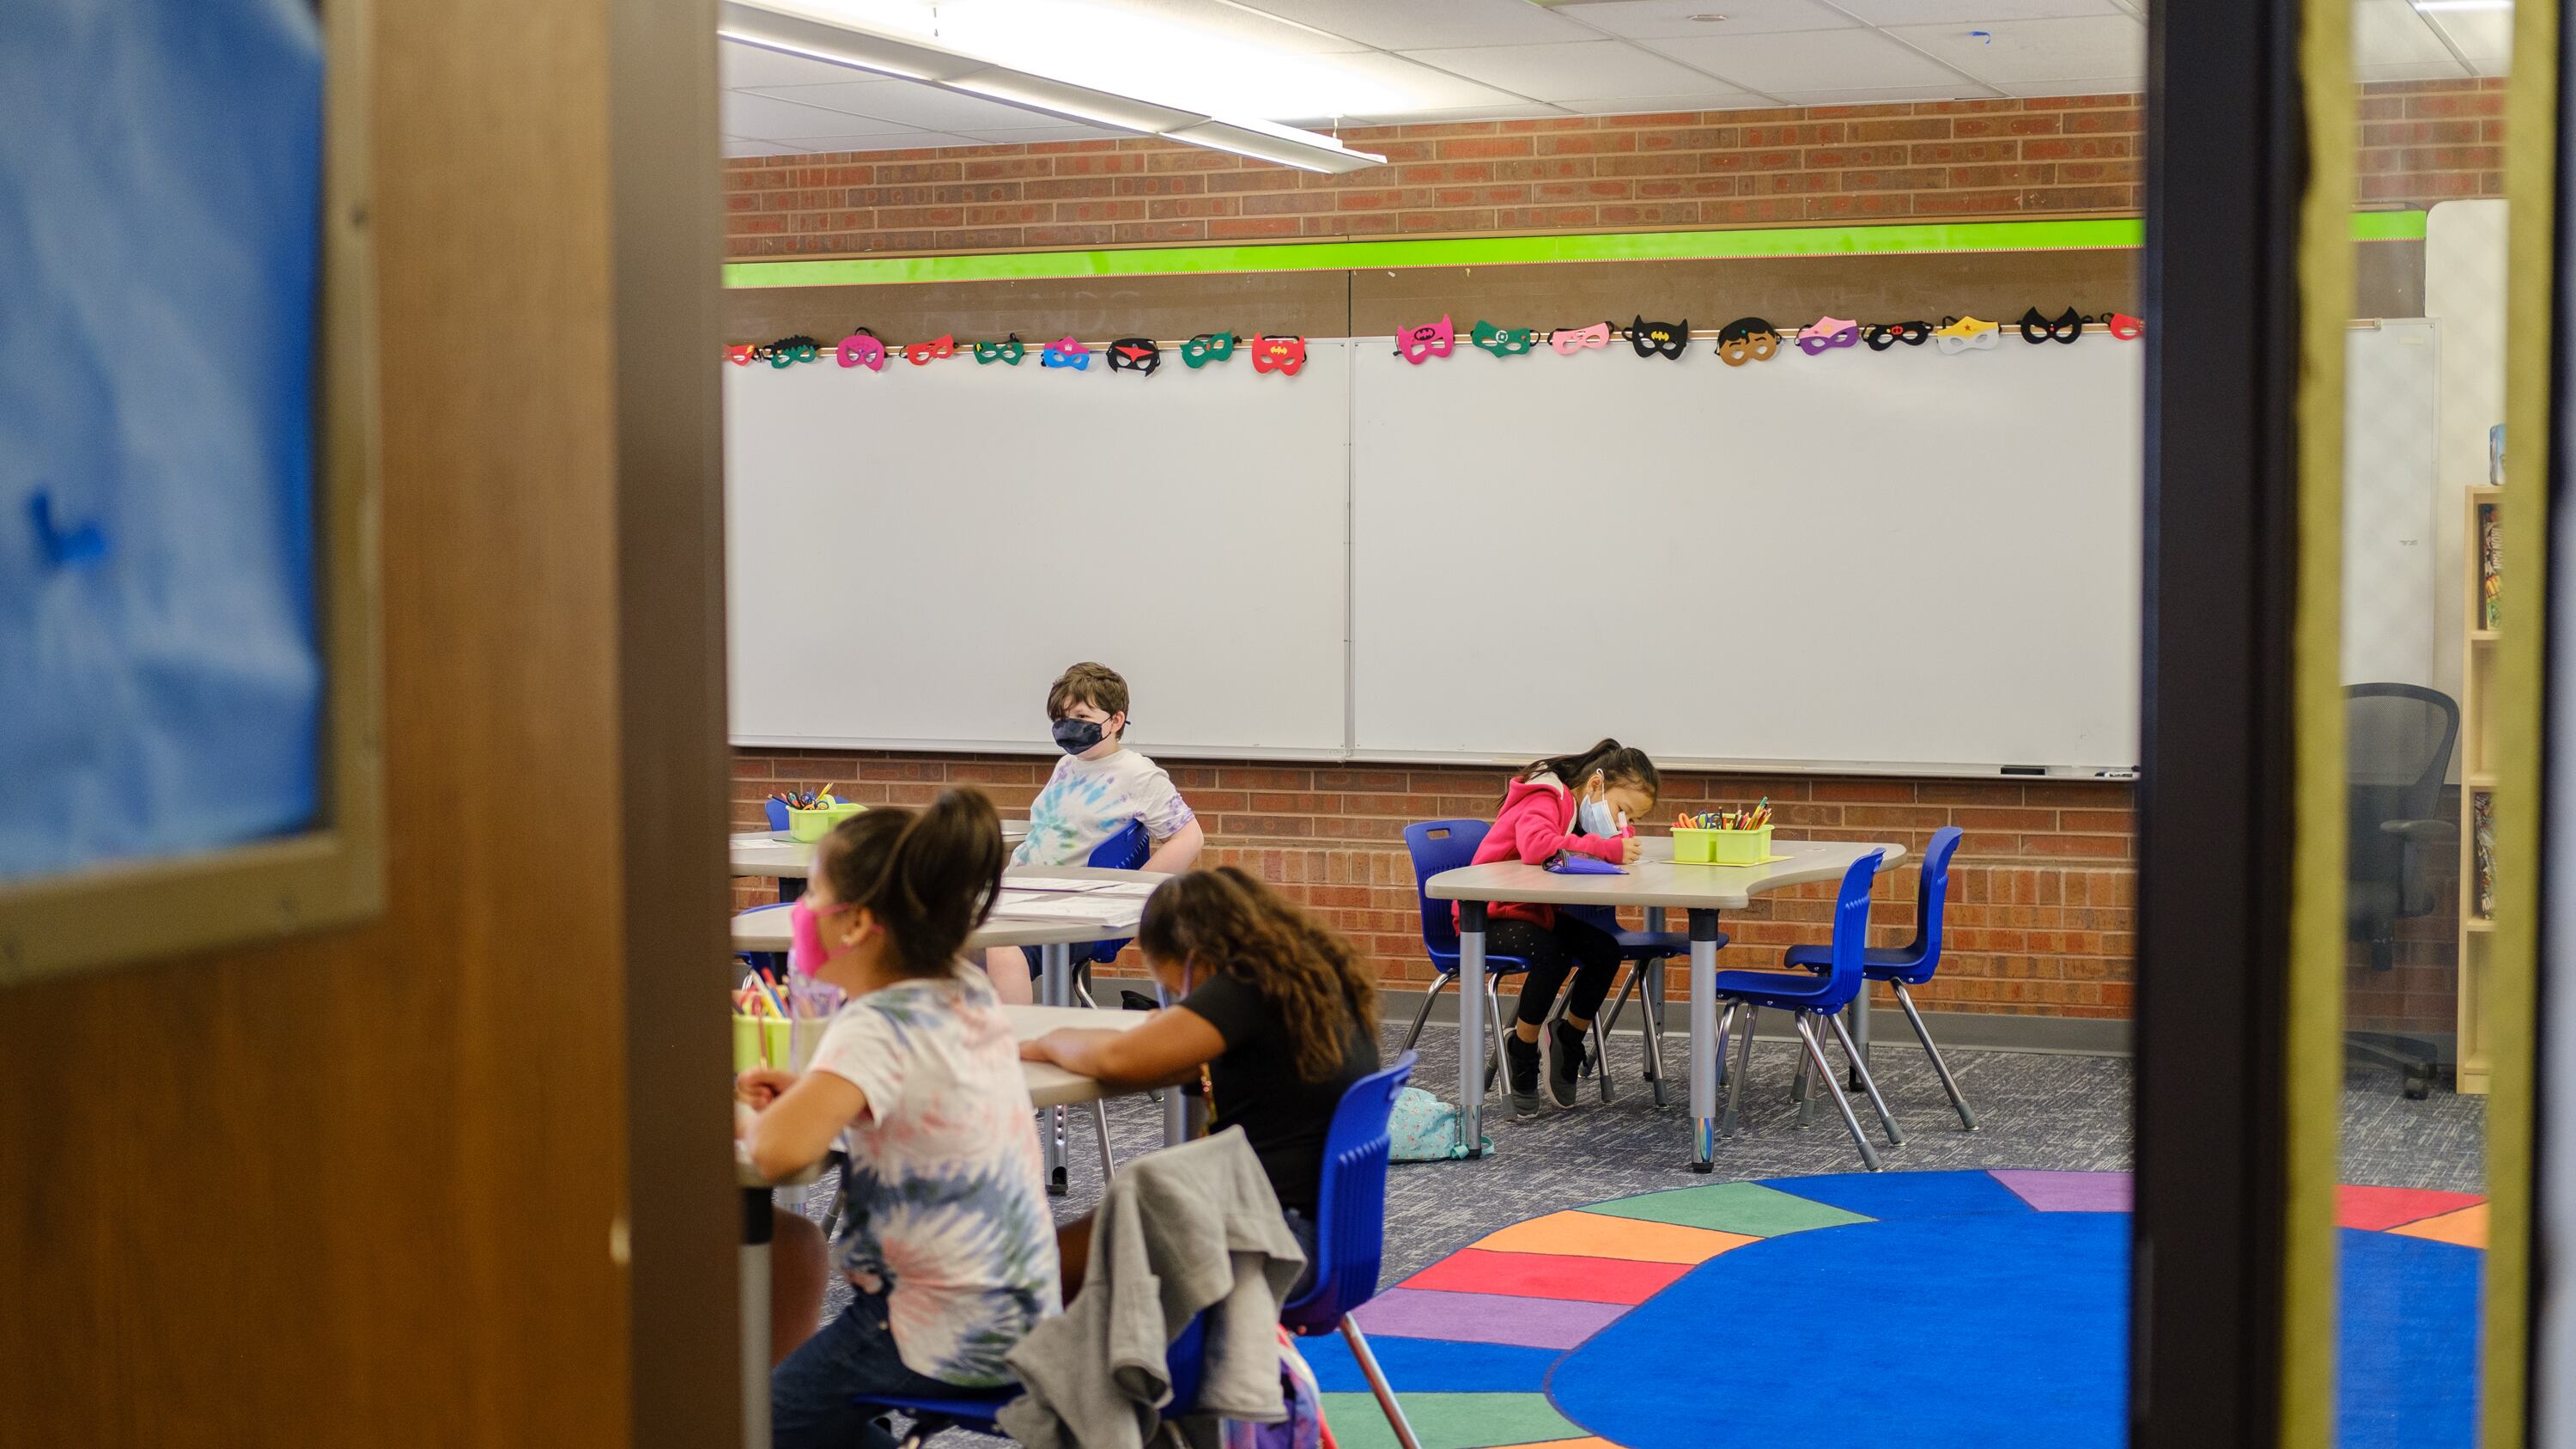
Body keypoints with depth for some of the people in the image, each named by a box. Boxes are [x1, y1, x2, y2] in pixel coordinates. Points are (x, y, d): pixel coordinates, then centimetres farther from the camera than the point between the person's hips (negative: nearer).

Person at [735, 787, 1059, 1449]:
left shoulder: (878, 1029, -23)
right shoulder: (969, 994, 2)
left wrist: (749, 1121, -14)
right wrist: (808, 1092, 7)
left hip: (951, 1344, -8)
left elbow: (781, 1151, -38)